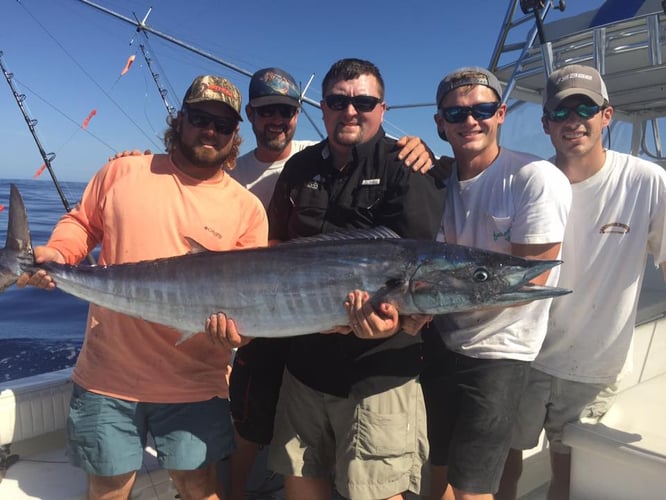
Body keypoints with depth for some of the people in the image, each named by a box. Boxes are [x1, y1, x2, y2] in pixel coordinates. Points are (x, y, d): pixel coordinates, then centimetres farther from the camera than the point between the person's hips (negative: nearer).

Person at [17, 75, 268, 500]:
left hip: (193, 382, -1)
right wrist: (53, 255, -7)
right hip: (108, 374, 2)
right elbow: (81, 224, 12)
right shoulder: (122, 172, 1)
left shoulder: (247, 208, -4)